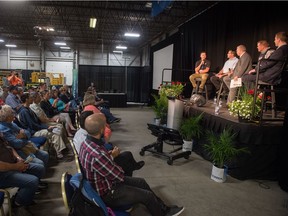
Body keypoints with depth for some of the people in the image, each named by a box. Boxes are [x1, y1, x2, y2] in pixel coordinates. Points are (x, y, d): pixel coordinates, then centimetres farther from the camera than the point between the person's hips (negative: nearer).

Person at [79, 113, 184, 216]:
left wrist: (110, 155, -3)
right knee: (148, 196, 2)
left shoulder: (86, 142, -8)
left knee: (141, 182, 18)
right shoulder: (97, 155, -39)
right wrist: (112, 156, -7)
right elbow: (119, 176, -23)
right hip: (106, 193, -9)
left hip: (101, 183, 9)